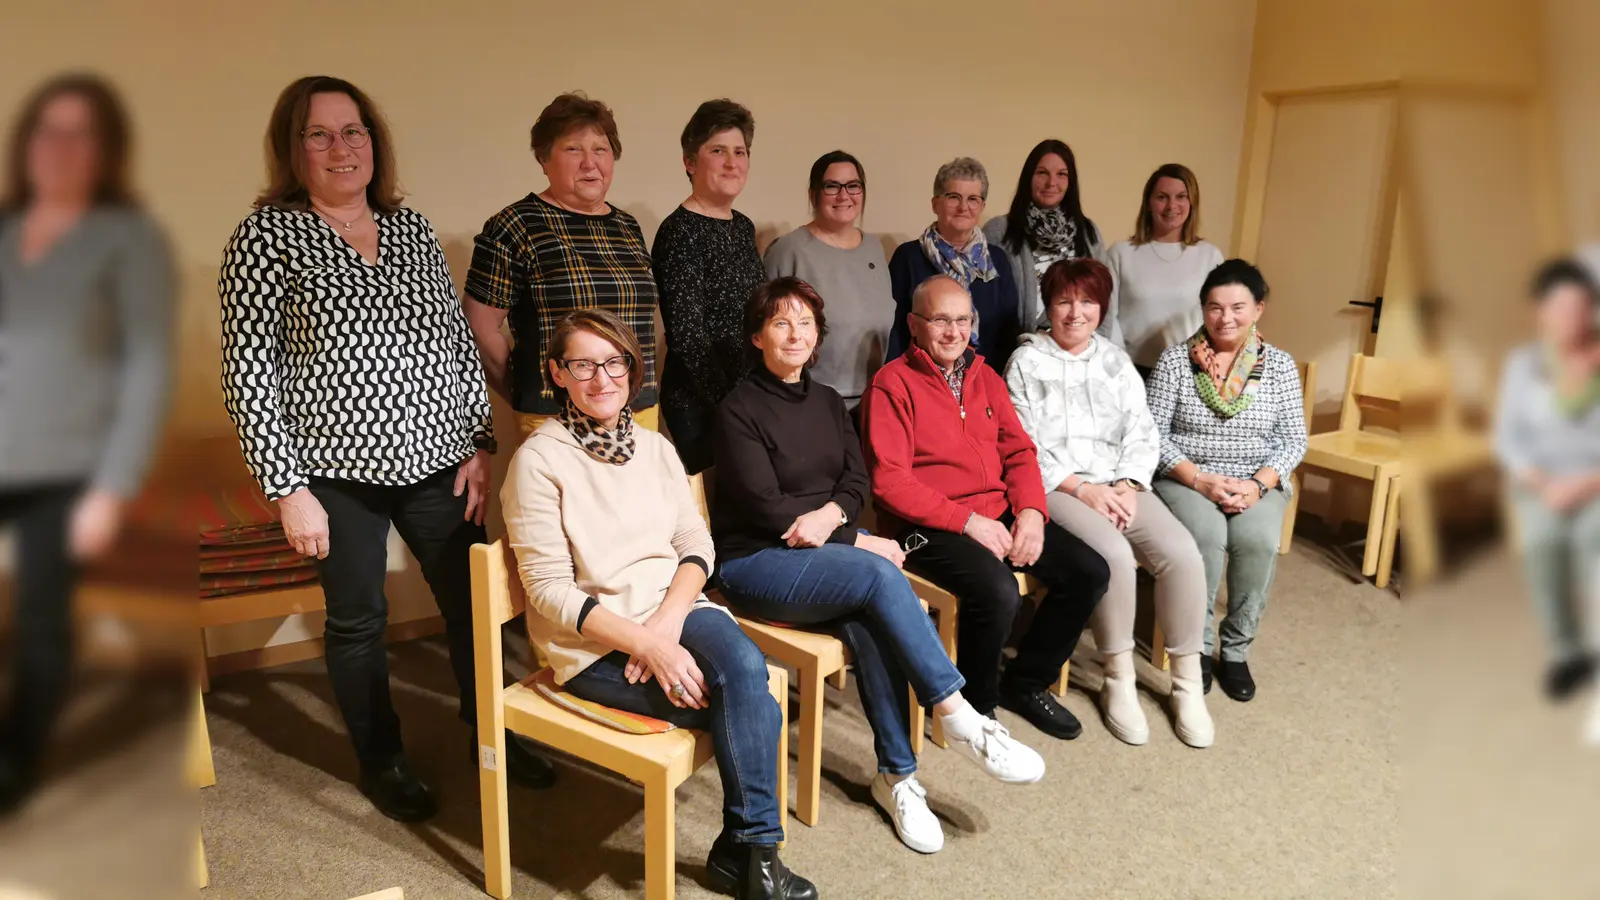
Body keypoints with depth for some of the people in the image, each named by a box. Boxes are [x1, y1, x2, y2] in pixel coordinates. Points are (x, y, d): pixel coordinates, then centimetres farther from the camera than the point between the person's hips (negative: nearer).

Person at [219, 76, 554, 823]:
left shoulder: (411, 228, 8)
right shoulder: (266, 237, -6)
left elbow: (460, 342, 10)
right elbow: (248, 372, -8)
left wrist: (481, 445, 4)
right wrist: (287, 489, -12)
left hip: (436, 459, 4)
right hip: (338, 470, -4)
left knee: (473, 599, 10)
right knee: (357, 619, 10)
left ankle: (490, 734, 32)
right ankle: (380, 761, 31)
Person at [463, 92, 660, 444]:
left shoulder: (628, 227, 12)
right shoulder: (515, 227, -5)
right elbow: (480, 326, -4)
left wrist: (640, 395, 9)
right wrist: (530, 397, 2)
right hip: (555, 419, -5)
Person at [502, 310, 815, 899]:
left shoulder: (655, 448, 10)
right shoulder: (539, 460, -8)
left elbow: (696, 544, 5)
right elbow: (549, 590, -13)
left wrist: (666, 624, -14)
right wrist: (647, 646, -21)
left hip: (675, 613, 4)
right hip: (595, 644, -4)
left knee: (744, 663, -28)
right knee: (752, 707, -21)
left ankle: (746, 849, -15)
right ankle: (750, 848, 0)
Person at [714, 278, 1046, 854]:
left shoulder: (827, 401, 14)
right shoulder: (739, 410, -6)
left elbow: (858, 480, 8)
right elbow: (764, 507, -13)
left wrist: (831, 514, -15)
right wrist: (857, 541, -14)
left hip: (827, 550, 5)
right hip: (756, 562, -5)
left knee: (869, 622, -28)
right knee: (879, 576, -30)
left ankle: (897, 777, -18)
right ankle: (959, 719, -22)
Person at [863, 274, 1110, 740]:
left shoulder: (984, 377, 15)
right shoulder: (893, 383, -6)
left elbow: (1019, 451, 13)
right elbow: (888, 479, -14)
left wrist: (1031, 510, -6)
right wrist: (966, 520, -17)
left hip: (1000, 513, 7)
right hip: (929, 525, -7)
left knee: (1089, 573, -6)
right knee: (998, 592, -31)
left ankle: (1026, 683, 14)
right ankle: (977, 702, -1)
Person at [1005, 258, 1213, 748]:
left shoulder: (1116, 361, 17)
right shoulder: (1026, 362, 4)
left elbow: (1143, 436, 10)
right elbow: (1024, 445, -5)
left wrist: (1127, 487, -8)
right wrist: (1082, 488, -13)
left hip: (1120, 486, 4)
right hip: (1058, 488, -4)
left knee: (1182, 553, -21)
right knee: (1115, 555, -31)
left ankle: (1187, 683, -5)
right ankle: (1119, 680, -11)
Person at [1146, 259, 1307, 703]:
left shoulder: (1280, 366, 4)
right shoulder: (1175, 360, -3)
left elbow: (1294, 439, 3)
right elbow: (1153, 434, -5)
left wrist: (1259, 484, -15)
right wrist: (1200, 479, -18)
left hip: (1257, 482, 2)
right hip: (1185, 477, -2)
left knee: (1258, 540, -28)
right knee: (1207, 535, -31)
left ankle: (1236, 650, -7)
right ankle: (1198, 645, -9)